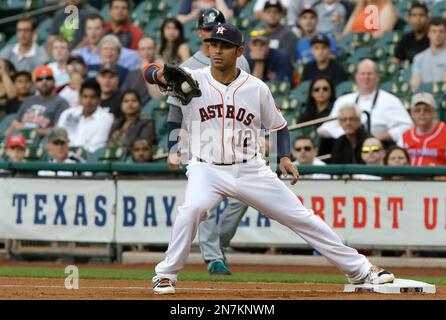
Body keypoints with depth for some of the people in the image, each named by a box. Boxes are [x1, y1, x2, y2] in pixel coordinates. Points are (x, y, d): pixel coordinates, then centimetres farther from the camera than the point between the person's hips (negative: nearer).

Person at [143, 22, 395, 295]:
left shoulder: (257, 88, -2)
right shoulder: (192, 80, -8)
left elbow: (278, 126, 11)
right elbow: (150, 73, -22)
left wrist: (285, 157, -5)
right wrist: (160, 75, -46)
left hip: (251, 170, 2)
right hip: (207, 171, -2)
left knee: (301, 217, 1)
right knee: (193, 208, -33)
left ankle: (360, 270, 12)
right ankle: (166, 275, -16)